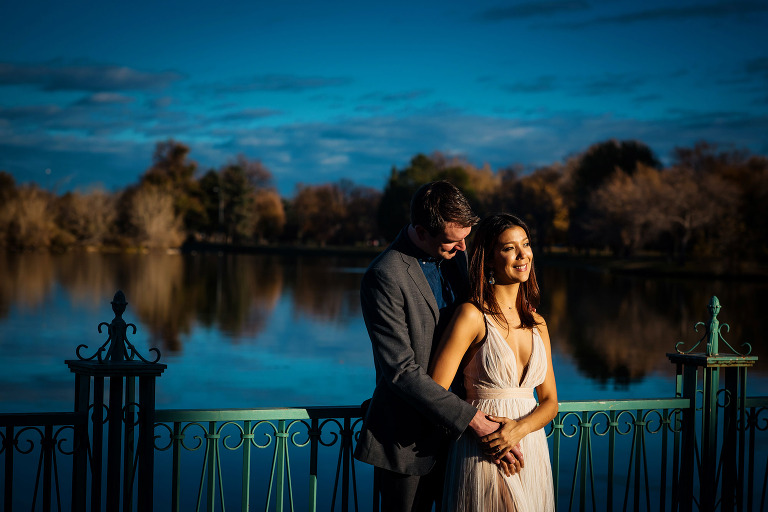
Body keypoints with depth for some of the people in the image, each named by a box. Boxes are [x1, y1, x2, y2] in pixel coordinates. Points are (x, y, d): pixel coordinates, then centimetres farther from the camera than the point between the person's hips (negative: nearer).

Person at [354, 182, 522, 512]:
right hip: (410, 440, -7)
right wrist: (469, 417, -23)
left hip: (456, 433, 7)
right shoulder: (384, 277, -20)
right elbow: (401, 370, -23)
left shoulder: (456, 255, 4)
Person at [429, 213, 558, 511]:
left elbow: (549, 402, 8)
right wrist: (482, 431, -16)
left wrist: (519, 429, -11)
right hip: (484, 457, -5)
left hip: (531, 452, 6)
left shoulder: (537, 324, 8)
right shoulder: (472, 315, -9)